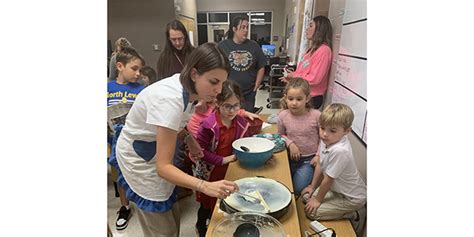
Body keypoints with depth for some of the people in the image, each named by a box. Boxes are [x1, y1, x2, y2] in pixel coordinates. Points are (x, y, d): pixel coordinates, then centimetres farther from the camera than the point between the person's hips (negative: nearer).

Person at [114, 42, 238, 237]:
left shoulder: (186, 86, -11)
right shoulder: (171, 99, -36)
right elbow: (163, 166, -34)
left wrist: (188, 138, -11)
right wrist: (205, 186, -46)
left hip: (155, 149, 8)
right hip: (138, 159, -7)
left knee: (172, 215, 20)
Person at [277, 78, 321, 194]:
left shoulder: (316, 115, -18)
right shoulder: (283, 116, -13)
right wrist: (290, 143, -12)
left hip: (309, 158, -2)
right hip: (291, 156, 2)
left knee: (298, 188, -8)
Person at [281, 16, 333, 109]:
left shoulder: (323, 50, -16)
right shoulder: (312, 49, 13)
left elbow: (314, 78, -21)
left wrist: (294, 76, -9)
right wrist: (291, 77, 2)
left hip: (311, 97, -9)